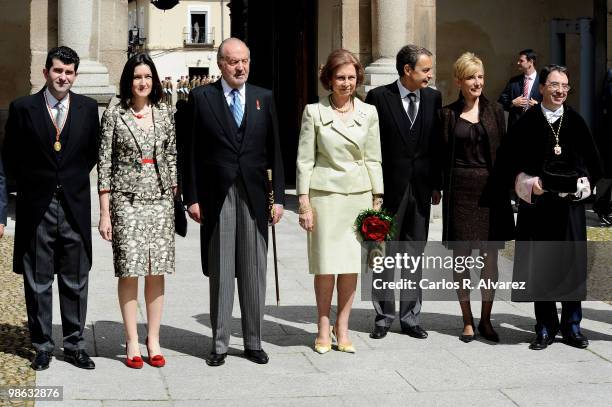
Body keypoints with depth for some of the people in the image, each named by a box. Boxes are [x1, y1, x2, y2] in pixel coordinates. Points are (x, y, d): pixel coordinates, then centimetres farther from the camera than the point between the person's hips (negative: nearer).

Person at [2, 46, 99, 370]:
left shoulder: (87, 108, 4)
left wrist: (74, 179, 4)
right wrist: (33, 184, 3)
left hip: (75, 206, 1)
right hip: (37, 207, -1)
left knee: (75, 280, 7)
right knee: (37, 281, 5)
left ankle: (74, 344, 16)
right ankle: (42, 346, 16)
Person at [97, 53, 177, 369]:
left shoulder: (164, 114, 8)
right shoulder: (114, 115, -1)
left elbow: (172, 157, 13)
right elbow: (104, 164, -1)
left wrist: (174, 197, 7)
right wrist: (104, 212, -5)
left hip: (160, 200, 3)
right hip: (127, 200, -3)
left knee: (157, 271, 4)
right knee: (129, 271, -3)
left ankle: (153, 339, 12)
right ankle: (132, 343, 5)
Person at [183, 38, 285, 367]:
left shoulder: (264, 98, 9)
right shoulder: (202, 98, 2)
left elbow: (274, 151, 8)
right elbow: (192, 151, 1)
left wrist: (278, 197, 3)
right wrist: (192, 197, -4)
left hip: (254, 195, 2)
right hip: (216, 197, -2)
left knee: (254, 273, 6)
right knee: (220, 273, 4)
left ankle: (253, 342, 16)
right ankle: (220, 344, 12)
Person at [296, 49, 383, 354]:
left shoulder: (368, 112, 7)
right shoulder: (314, 112, 0)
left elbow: (372, 159, 10)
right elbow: (304, 159, 0)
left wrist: (377, 200, 6)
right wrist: (304, 201, -5)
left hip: (359, 194, 2)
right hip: (325, 193, -2)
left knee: (352, 264, 3)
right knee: (326, 263, -1)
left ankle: (342, 327, 15)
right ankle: (323, 328, 13)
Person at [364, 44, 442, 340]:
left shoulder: (433, 98, 6)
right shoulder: (379, 97, -6)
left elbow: (437, 145, 10)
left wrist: (436, 185, 7)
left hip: (421, 188, 4)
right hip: (389, 188, -3)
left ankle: (410, 317, 17)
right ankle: (383, 316, 16)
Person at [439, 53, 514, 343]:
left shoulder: (495, 111, 7)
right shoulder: (448, 114, 4)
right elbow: (443, 155, 3)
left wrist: (504, 188, 1)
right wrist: (437, 188, -5)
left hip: (490, 189, 1)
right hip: (460, 190, -1)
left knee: (490, 257, 3)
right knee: (461, 257, 2)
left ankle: (486, 320, 14)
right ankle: (467, 321, 12)